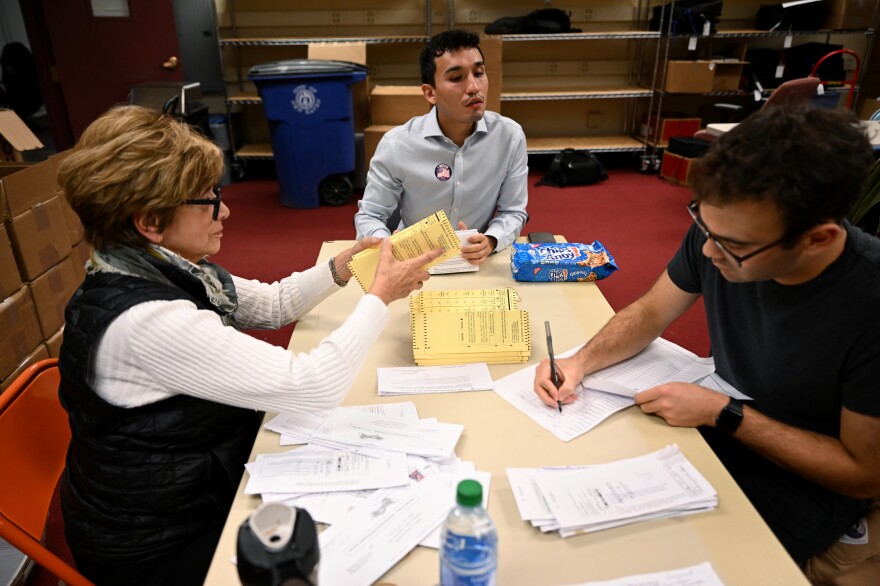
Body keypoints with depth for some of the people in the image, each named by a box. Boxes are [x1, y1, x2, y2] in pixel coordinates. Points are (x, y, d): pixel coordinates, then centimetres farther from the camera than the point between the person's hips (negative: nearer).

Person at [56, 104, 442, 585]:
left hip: (208, 477, 8)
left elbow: (272, 304, 9)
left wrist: (340, 268, -6)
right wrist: (380, 296, -22)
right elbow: (315, 386, -34)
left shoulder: (170, 270, -5)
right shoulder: (144, 320, -33)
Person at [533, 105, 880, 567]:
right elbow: (650, 313, -2)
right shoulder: (722, 230, -18)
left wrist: (723, 413, -25)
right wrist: (580, 363, -18)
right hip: (718, 425, 5)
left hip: (801, 485, -4)